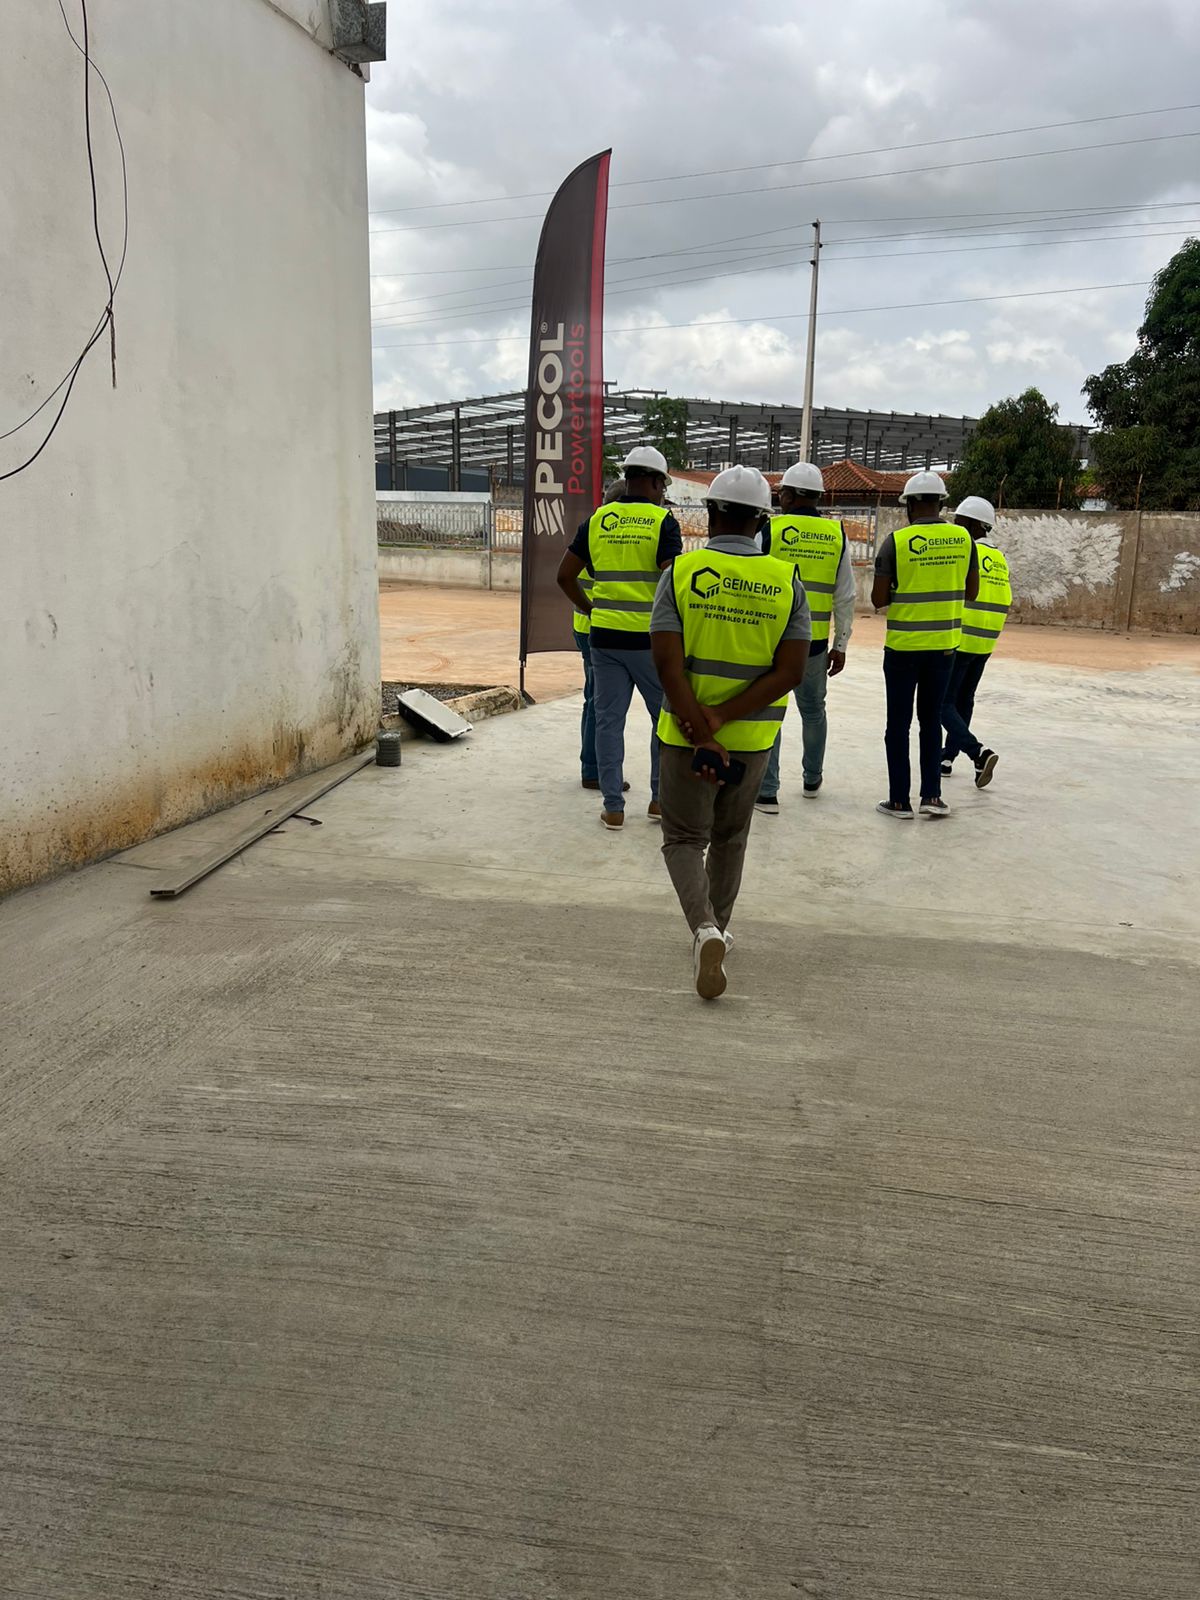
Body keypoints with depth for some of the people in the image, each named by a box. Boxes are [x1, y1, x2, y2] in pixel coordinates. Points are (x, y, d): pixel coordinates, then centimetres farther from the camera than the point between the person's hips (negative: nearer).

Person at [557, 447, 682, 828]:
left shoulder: (597, 520, 6)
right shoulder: (663, 522, -6)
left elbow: (565, 575, 6)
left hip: (604, 635, 3)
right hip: (649, 637, -3)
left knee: (608, 719, 9)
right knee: (665, 716, 13)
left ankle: (613, 807, 12)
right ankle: (660, 800, 18)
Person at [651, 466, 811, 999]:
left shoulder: (681, 572, -8)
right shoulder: (787, 581, -3)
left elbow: (666, 662, -18)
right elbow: (791, 672, -11)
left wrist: (701, 733, -18)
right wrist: (721, 719, -14)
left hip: (684, 732, -2)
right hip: (753, 738, 2)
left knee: (684, 839, 10)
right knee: (730, 837, 21)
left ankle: (705, 929, -14)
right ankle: (716, 932, 35)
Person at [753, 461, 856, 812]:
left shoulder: (770, 529, -6)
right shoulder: (836, 535, 4)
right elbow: (845, 596, 5)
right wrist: (841, 645, 11)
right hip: (814, 642, 4)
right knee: (813, 710, 20)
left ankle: (767, 792, 2)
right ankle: (812, 780, 35)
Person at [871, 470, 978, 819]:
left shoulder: (897, 541, -12)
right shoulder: (963, 538, -1)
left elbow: (878, 600, -10)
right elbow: (971, 592, 9)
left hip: (903, 647, -3)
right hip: (944, 646, 3)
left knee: (899, 724, 7)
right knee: (931, 720, 17)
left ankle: (900, 800, 11)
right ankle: (931, 795, 15)